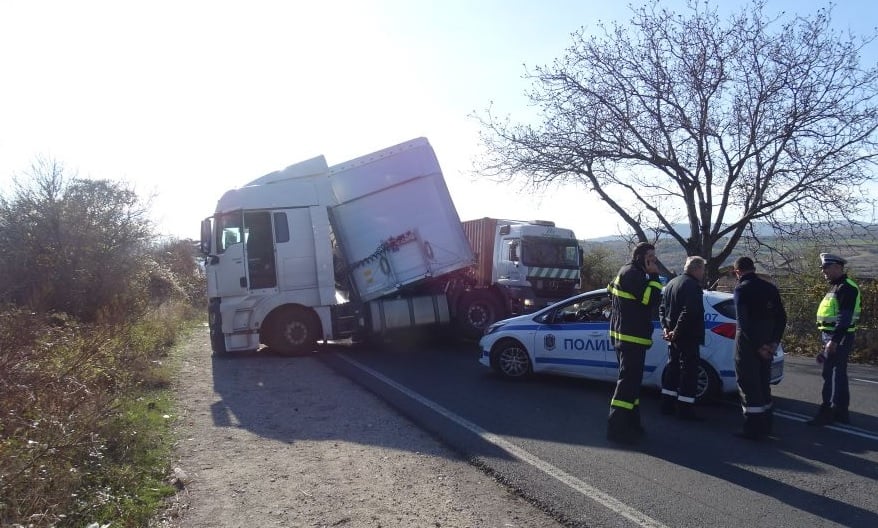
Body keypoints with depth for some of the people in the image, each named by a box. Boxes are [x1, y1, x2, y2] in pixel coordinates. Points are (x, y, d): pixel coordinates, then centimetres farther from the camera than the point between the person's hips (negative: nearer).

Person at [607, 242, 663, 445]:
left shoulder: (628, 272, 17)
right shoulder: (632, 274, -15)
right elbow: (651, 299, -23)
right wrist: (653, 276, -14)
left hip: (626, 335, 11)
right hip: (631, 337, -11)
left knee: (632, 380, 18)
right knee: (629, 380, -10)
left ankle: (630, 423, 27)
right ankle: (616, 427, -8)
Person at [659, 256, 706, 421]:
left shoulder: (672, 283, 15)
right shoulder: (692, 285, -15)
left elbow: (662, 308, 16)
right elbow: (689, 312, -26)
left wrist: (665, 327, 8)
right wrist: (677, 331, -21)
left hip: (673, 337, 9)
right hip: (688, 337, -9)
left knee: (672, 368, 16)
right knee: (689, 371, -3)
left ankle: (668, 405, 22)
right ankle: (685, 409, 0)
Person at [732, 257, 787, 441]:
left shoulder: (742, 289, -11)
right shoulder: (770, 287, 10)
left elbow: (743, 321, -19)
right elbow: (781, 317, 10)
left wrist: (757, 345, -15)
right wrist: (774, 341, 7)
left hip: (748, 343, -7)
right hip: (766, 344, 7)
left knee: (748, 384, -1)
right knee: (763, 383, 18)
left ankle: (753, 428, 0)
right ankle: (765, 424, 27)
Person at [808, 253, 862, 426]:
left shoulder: (846, 288, -14)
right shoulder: (835, 287, 18)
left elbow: (845, 317, -22)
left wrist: (834, 340, -27)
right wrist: (827, 342, 22)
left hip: (839, 338, -10)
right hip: (833, 337, 10)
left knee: (831, 375, -8)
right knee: (838, 375, 14)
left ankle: (826, 413, -4)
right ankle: (841, 413, 22)